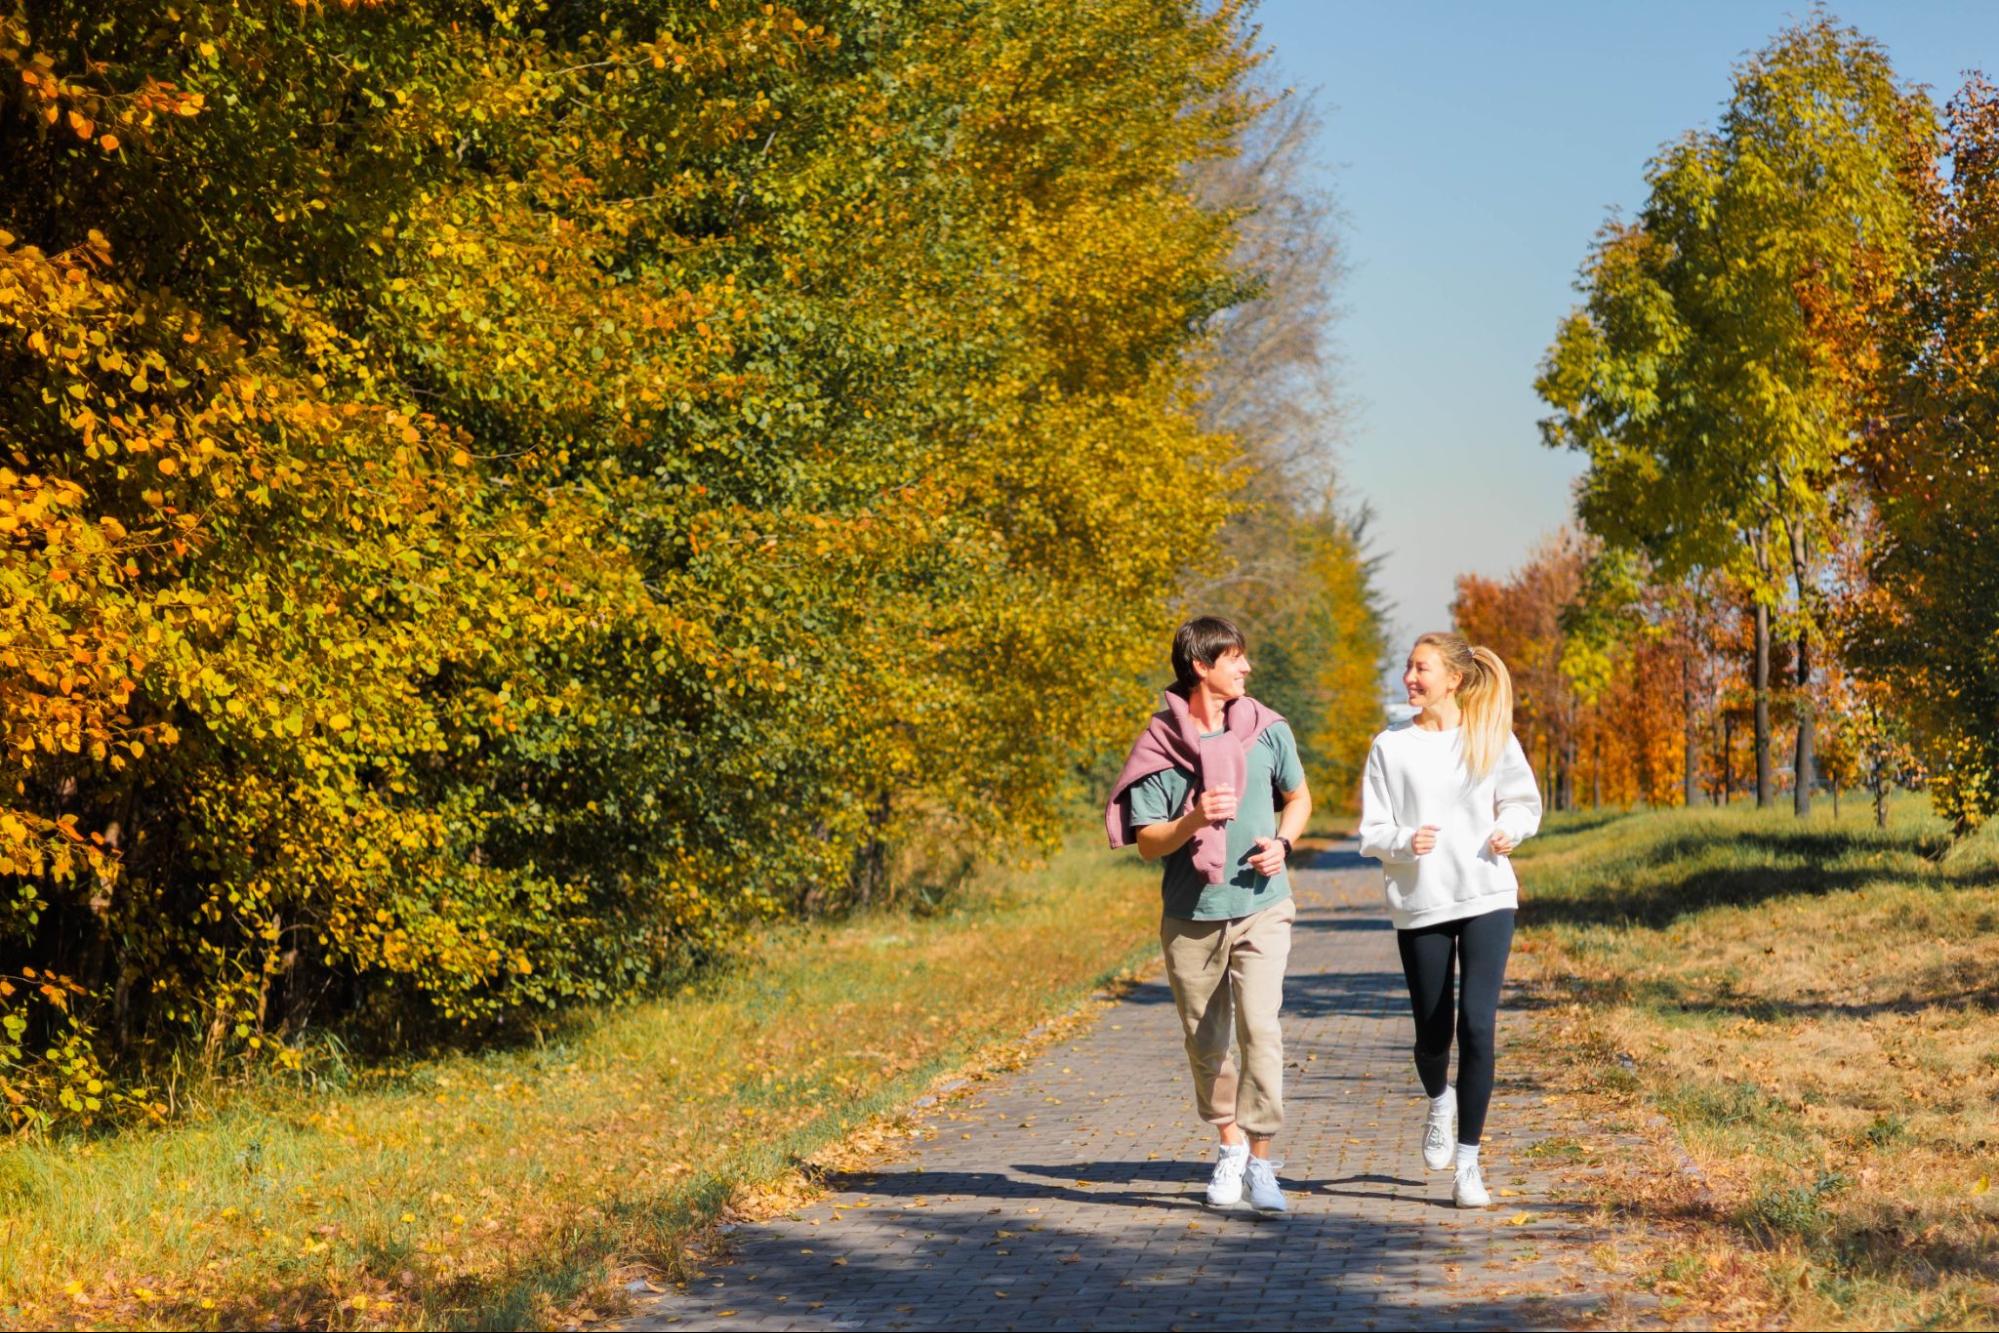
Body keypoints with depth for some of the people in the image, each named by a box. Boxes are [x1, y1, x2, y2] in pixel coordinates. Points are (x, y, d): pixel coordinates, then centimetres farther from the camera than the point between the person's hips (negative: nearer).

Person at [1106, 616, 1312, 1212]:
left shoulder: (1268, 731, 2)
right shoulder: (1159, 744, -6)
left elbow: (1298, 796, 18)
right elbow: (1147, 842, -4)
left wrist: (1282, 842, -2)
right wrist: (1193, 821, -23)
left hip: (1260, 908, 0)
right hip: (1190, 915, 0)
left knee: (1259, 1027, -16)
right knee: (1205, 1041, 10)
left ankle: (1260, 1159, -10)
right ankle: (1230, 1145, 32)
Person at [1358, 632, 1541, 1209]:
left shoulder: (1492, 738, 2)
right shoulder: (1391, 746, 1)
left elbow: (1524, 803, 12)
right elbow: (1371, 834, 1)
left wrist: (1509, 830, -9)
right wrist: (1405, 842, -20)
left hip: (1487, 900, 0)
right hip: (1420, 905, 1)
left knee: (1477, 1027, -10)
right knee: (1432, 1034, 5)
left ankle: (1467, 1160, 0)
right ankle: (1440, 1102, 42)